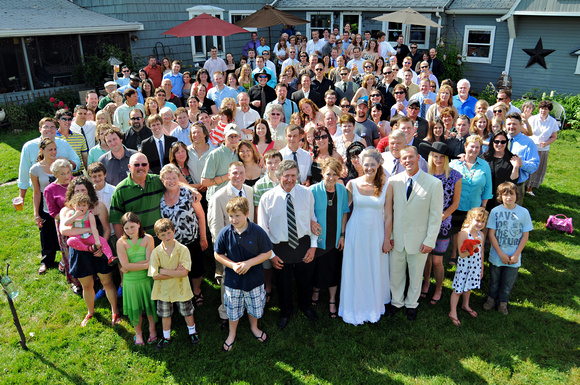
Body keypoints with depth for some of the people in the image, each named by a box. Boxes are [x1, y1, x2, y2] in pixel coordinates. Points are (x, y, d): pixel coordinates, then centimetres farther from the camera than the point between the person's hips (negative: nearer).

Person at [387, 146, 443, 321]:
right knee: (395, 273, 15)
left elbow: (436, 215, -7)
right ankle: (396, 302, 39)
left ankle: (411, 304, 39)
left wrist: (430, 240, -9)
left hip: (419, 239, -2)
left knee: (416, 275, 16)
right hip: (397, 238, 2)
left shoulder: (434, 183, -10)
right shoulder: (393, 181, -4)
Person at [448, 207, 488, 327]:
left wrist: (481, 269, 17)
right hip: (464, 266, -6)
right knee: (458, 289, 2)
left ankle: (465, 305, 47)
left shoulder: (481, 235, 0)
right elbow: (462, 254, -21)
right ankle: (453, 313, 16)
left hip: (475, 266, 6)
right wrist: (472, 248, -37)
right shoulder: (463, 233, -21)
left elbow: (481, 253, 12)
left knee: (468, 286, 24)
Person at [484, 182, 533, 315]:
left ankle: (503, 302, 39)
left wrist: (516, 255, -9)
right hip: (496, 256, 0)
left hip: (514, 258, 0)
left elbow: (525, 236, -3)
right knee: (494, 281, 18)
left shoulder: (523, 212, -8)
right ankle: (492, 298, 43)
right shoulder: (495, 211, -10)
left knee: (508, 283, 15)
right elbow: (491, 234, -7)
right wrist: (501, 254, -10)